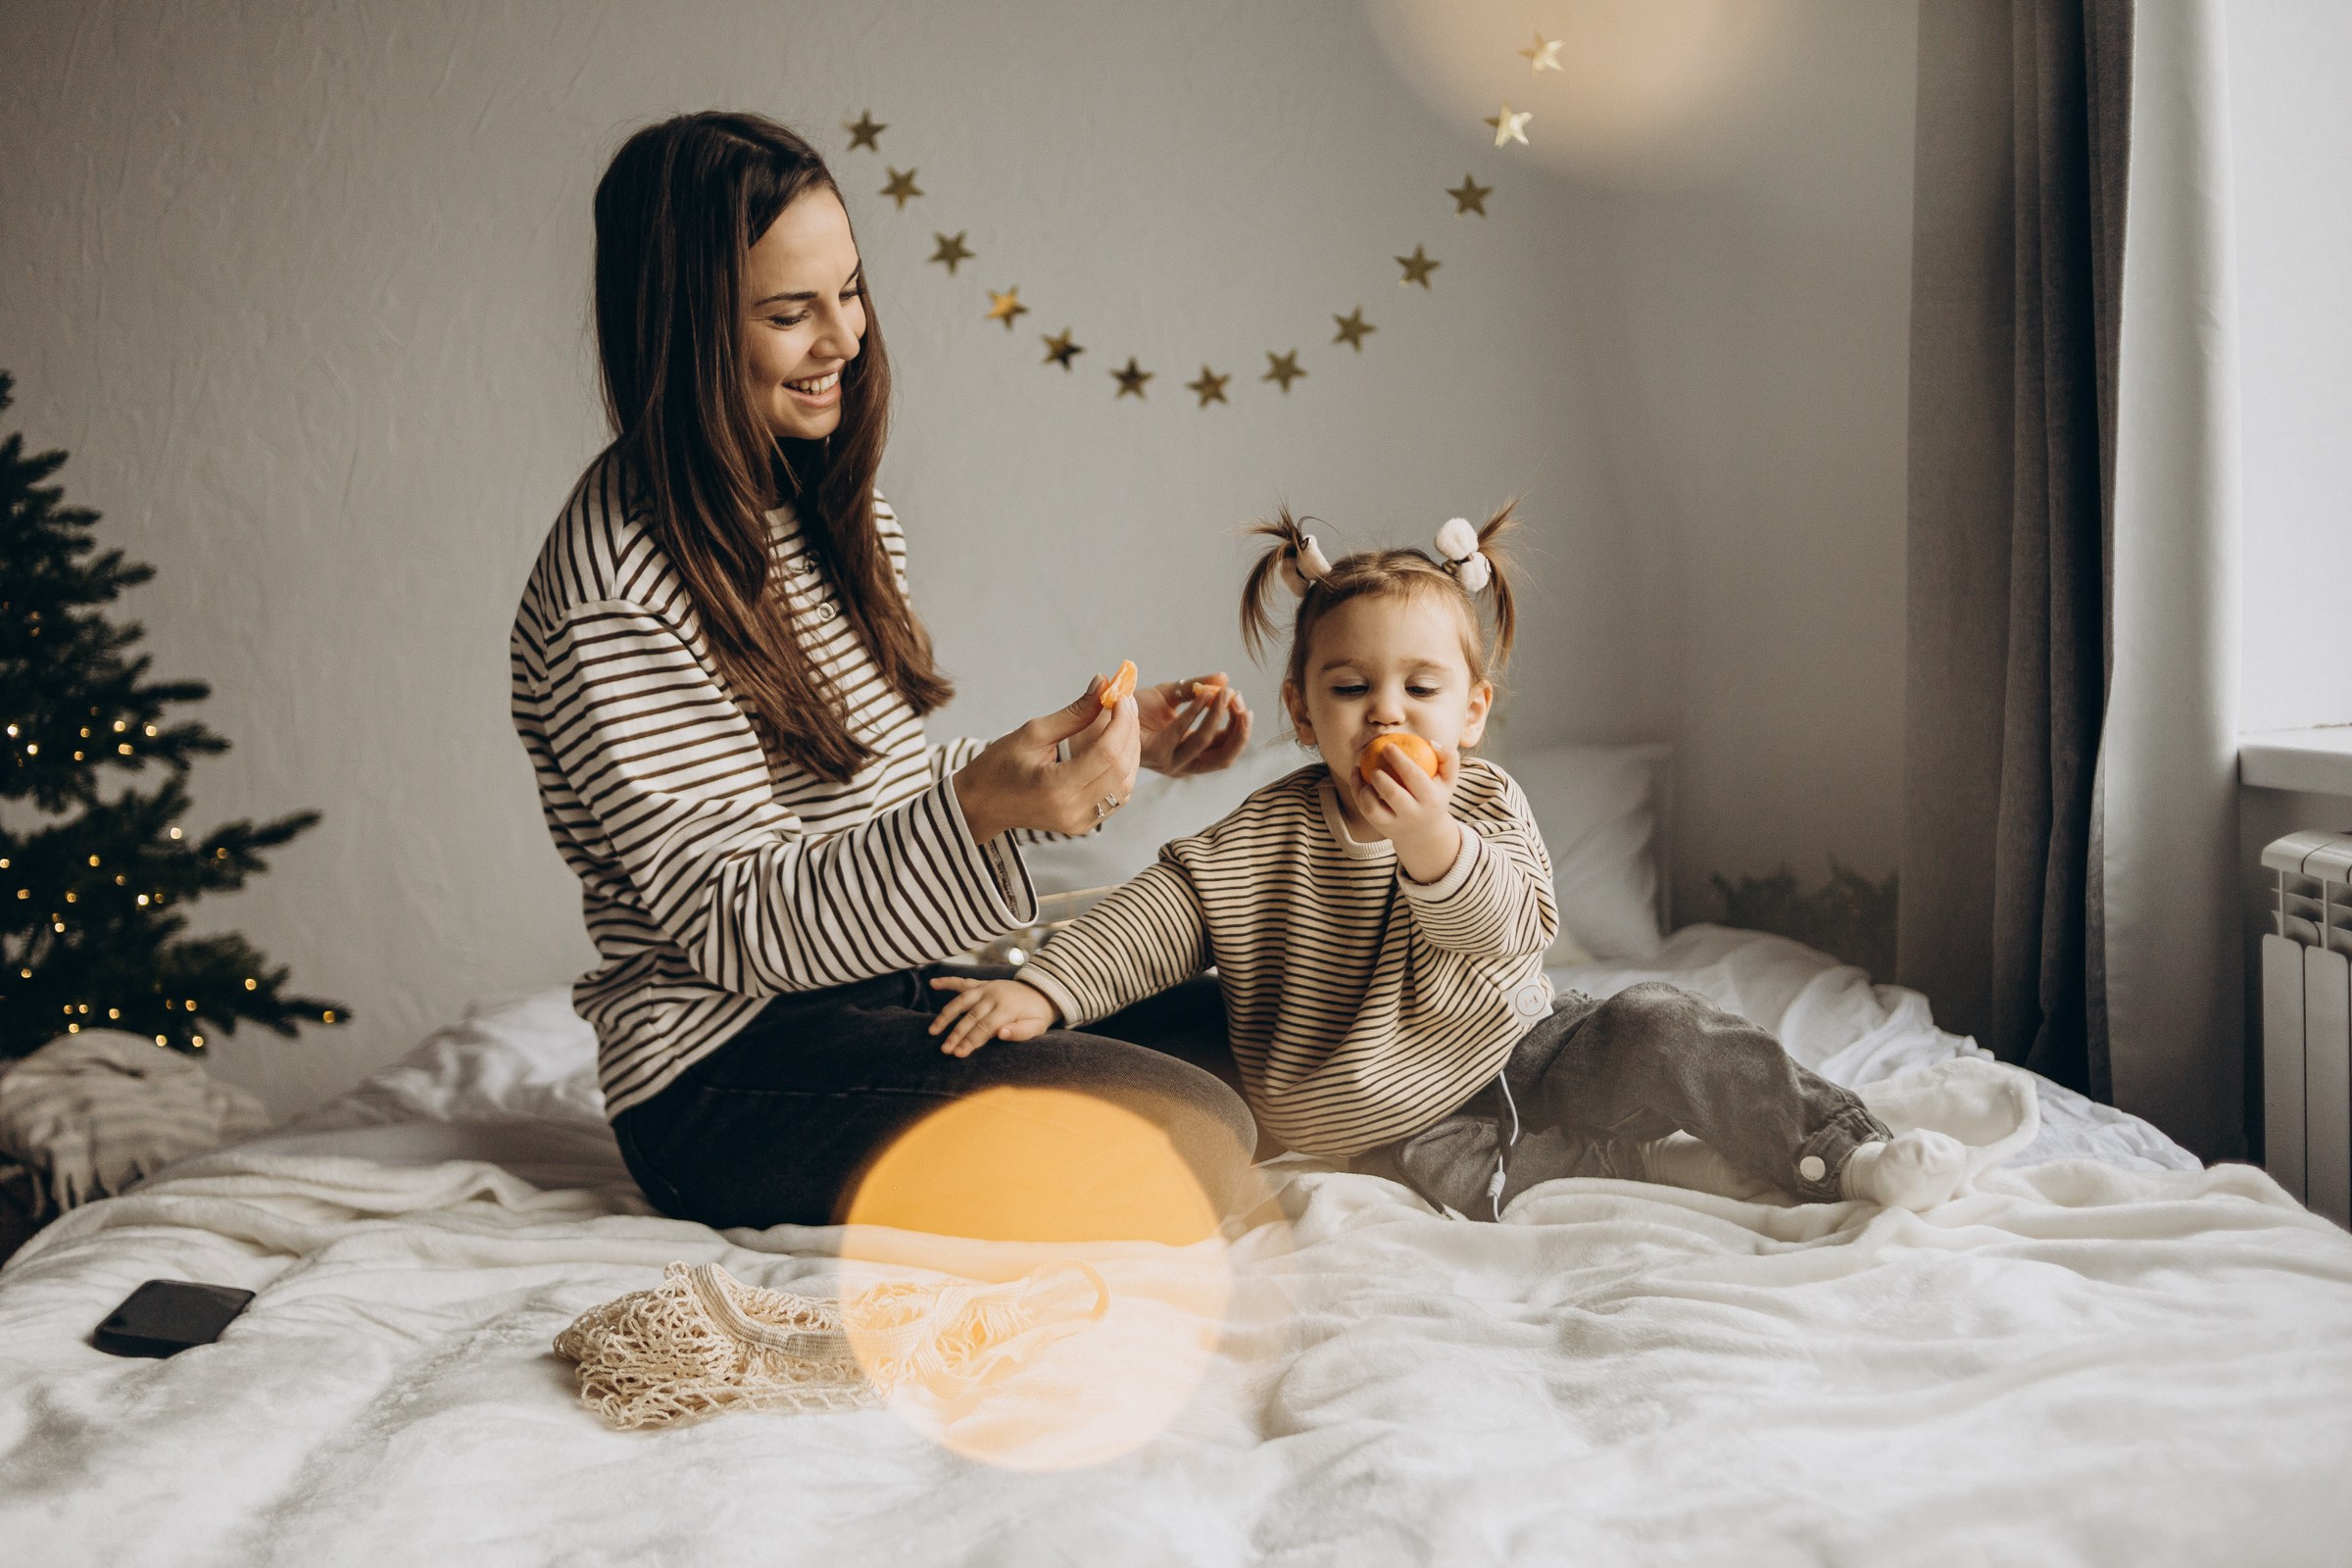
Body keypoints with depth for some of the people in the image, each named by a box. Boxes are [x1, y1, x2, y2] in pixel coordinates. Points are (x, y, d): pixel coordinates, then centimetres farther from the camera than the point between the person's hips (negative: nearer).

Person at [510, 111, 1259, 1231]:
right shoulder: (616, 596, -19)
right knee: (1197, 1141, -23)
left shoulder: (830, 510, 10)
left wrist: (1123, 742, 5)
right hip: (725, 1075, -9)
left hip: (885, 999, 9)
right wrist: (978, 811, -35)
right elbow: (738, 927, -20)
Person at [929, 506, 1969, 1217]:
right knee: (1458, 1172, -30)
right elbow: (1151, 920, -5)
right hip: (1395, 1118, -1)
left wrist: (1432, 846, -41)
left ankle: (1835, 1151, -7)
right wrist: (1040, 992, -18)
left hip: (1517, 1052, 1)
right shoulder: (1267, 835, -5)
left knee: (1656, 1031, -18)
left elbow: (1510, 934, -22)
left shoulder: (1484, 806, -6)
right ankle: (1680, 1168, -21)